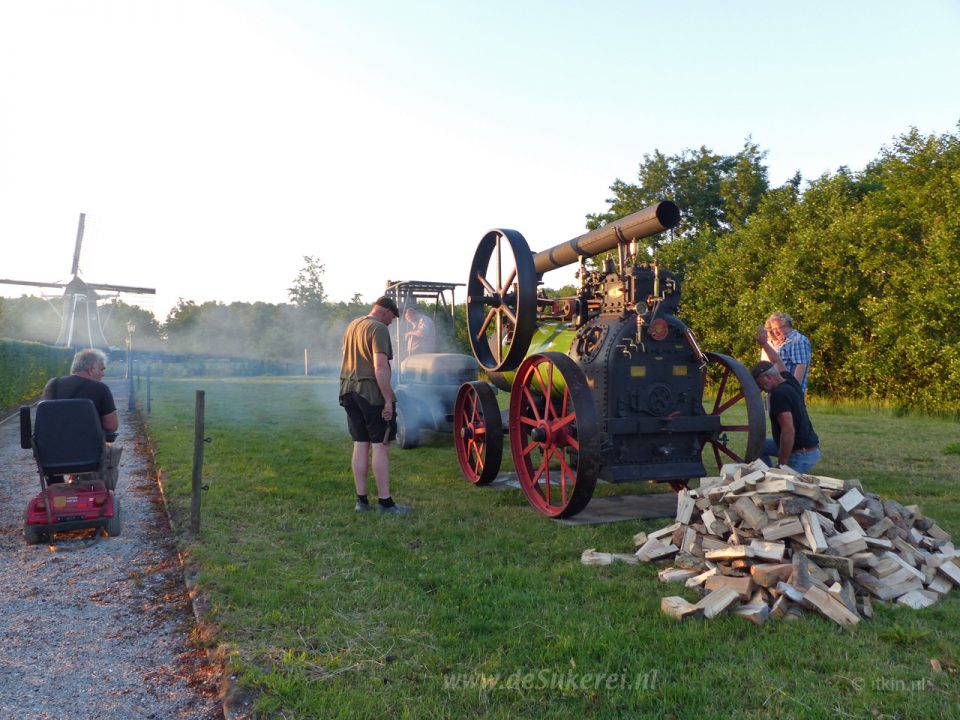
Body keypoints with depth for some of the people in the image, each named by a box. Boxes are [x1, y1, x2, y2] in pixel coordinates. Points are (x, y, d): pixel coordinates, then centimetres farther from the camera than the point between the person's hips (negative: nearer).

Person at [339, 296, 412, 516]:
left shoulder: (351, 326, 17)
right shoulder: (378, 329, -11)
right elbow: (380, 367, -20)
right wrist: (388, 400, -19)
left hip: (350, 391, 8)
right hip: (372, 393, -8)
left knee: (360, 445, 11)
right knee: (380, 446, -3)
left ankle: (361, 500, 14)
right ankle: (384, 501, 0)